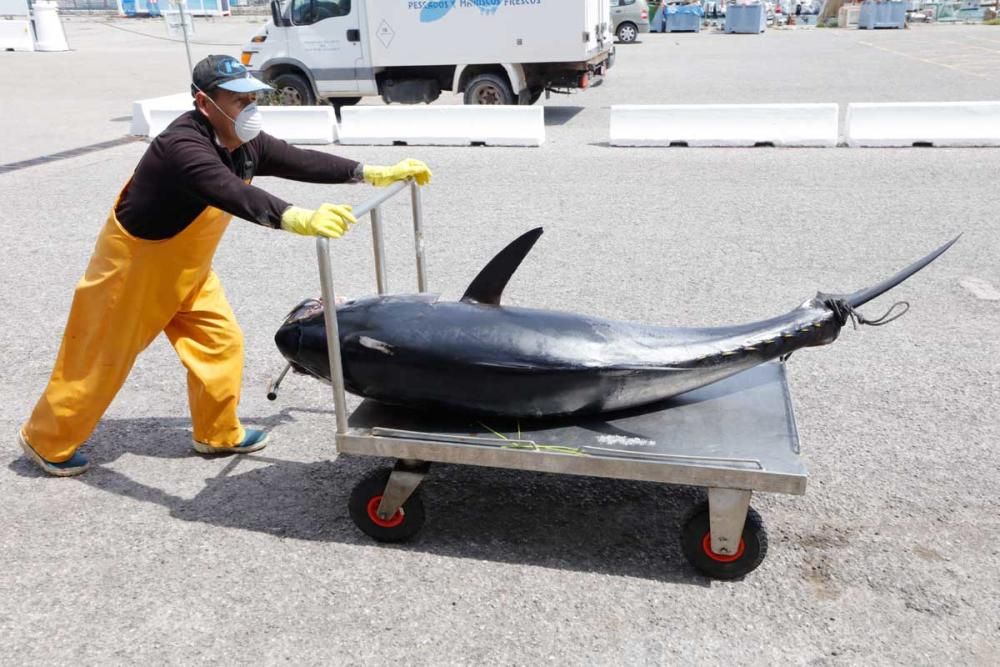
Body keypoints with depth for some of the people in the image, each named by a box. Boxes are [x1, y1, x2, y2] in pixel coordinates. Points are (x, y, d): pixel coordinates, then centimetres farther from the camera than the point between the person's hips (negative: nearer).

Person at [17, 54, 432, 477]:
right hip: (135, 263, -8)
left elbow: (302, 162, -6)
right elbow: (235, 195, -51)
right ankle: (46, 441, 27)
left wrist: (374, 174, -11)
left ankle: (218, 435, 22)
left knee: (220, 341, 6)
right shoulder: (182, 146, -34)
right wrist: (300, 220, -65)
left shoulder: (246, 144, -8)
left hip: (187, 269, 8)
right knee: (101, 360, 6)